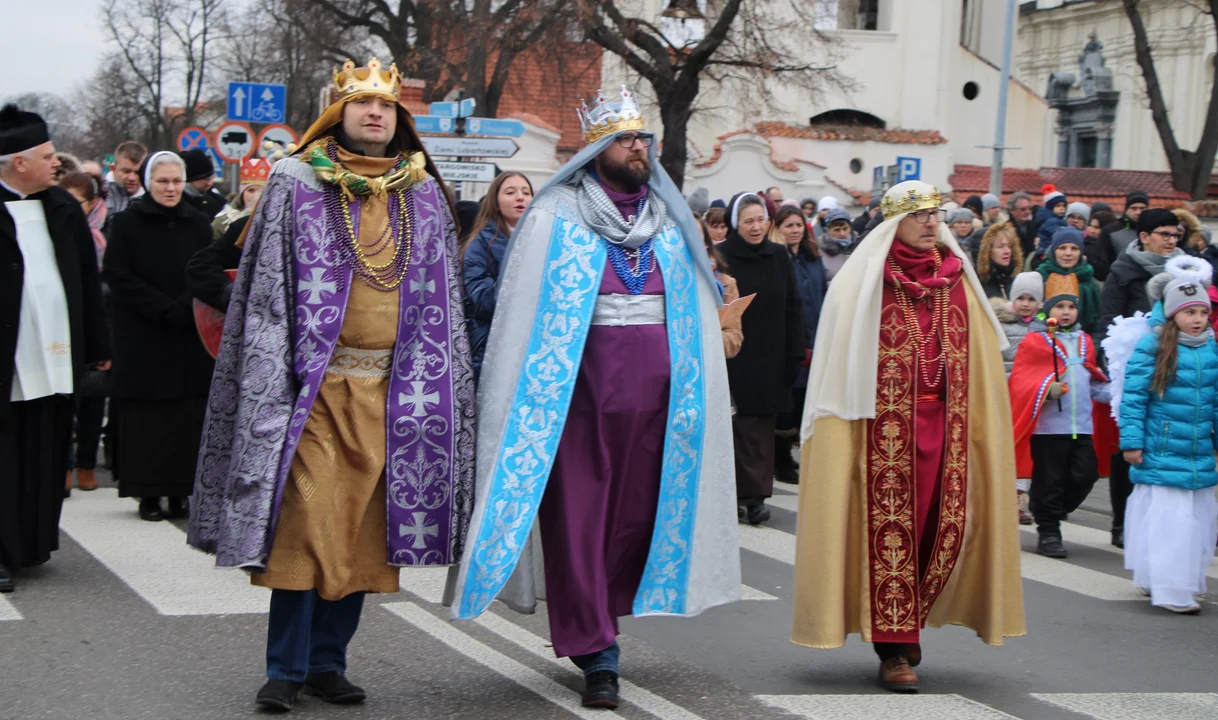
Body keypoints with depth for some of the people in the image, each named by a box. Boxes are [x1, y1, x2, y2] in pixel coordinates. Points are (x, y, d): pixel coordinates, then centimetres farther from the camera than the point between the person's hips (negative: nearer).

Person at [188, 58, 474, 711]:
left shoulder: (424, 195, 13)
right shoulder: (295, 184, 4)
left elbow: (444, 299, 15)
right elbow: (266, 290, 0)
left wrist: (446, 388, 10)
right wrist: (270, 380, -8)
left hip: (392, 389, 3)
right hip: (314, 384, -3)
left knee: (363, 527, 4)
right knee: (305, 521, -7)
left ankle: (328, 661, 14)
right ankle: (286, 669, 2)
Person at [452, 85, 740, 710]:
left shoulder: (670, 220, 13)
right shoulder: (555, 217, 1)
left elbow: (696, 311, 14)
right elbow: (524, 312, -2)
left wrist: (695, 394, 9)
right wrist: (528, 394, -9)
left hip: (654, 392, 4)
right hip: (580, 390, -4)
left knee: (639, 510, 5)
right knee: (579, 518, -4)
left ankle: (586, 628, 22)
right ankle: (597, 655, 2)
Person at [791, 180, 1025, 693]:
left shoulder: (958, 280, 11)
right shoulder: (864, 283, -1)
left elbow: (979, 363, 14)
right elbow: (844, 367, -1)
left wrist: (980, 431, 8)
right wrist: (848, 431, -8)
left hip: (944, 425, 4)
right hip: (887, 427, -4)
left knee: (945, 526, 2)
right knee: (892, 527, -5)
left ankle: (904, 628, 22)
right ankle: (894, 649, 1)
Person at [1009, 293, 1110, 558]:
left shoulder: (1085, 342, 18)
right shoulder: (1035, 341, 0)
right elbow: (1020, 381, -7)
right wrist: (1046, 389, -23)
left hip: (1082, 426, 5)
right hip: (1048, 425, -5)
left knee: (1085, 476, 0)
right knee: (1050, 481, -1)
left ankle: (1051, 513, 22)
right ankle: (1048, 533, 11)